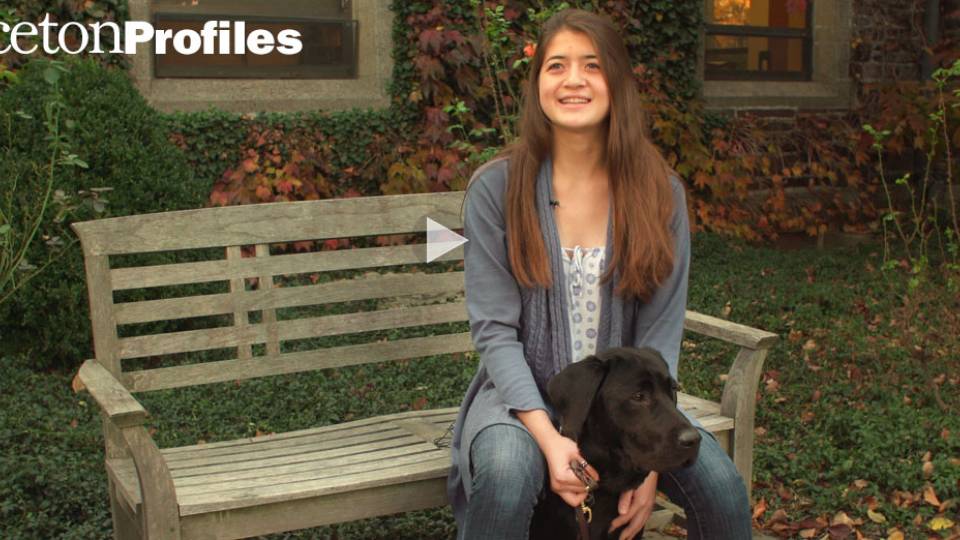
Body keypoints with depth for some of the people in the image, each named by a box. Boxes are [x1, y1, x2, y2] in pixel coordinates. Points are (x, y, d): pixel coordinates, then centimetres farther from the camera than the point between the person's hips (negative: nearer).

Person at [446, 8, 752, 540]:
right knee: (508, 471, -34)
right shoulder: (496, 187, -8)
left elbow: (659, 335, -5)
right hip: (524, 397, -2)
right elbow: (495, 330, -11)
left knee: (722, 485, -21)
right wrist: (549, 438, -23)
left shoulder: (659, 191, -3)